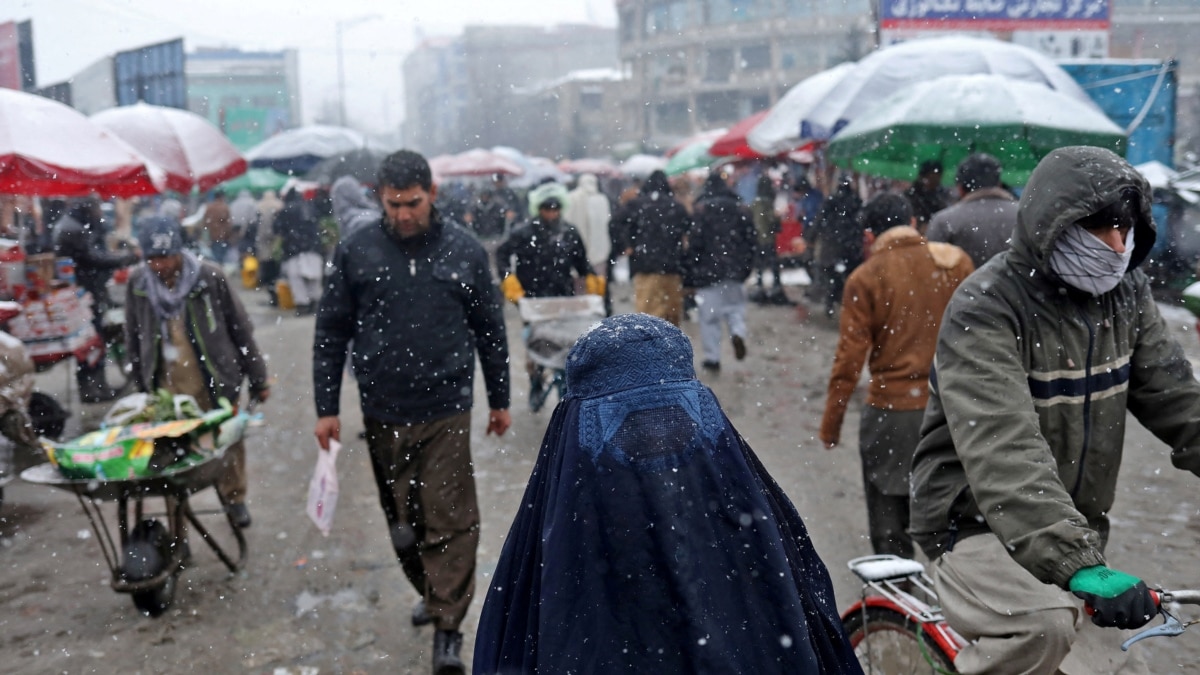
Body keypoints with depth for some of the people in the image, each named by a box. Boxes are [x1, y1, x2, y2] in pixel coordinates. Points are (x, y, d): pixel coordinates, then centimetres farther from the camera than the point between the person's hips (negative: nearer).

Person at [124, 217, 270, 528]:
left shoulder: (209, 276, -10)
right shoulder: (137, 283, -2)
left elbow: (240, 328, -3)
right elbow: (133, 339, 11)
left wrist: (257, 379, 0)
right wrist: (140, 386, 14)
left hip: (217, 382, -1)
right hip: (166, 388, 2)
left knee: (228, 443, 9)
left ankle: (234, 499, 32)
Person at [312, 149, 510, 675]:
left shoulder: (463, 250, -1)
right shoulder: (354, 252, -2)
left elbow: (490, 329, 6)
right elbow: (331, 333, 3)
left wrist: (500, 400, 10)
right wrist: (326, 407, 1)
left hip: (447, 410, -1)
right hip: (383, 412, 2)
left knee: (450, 520, -2)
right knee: (402, 519, 15)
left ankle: (448, 627, 10)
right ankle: (430, 592, 38)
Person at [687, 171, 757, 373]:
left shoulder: (702, 209, -6)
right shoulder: (740, 208, 7)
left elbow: (695, 241, -10)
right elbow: (752, 239, 6)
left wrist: (693, 268, -1)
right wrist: (746, 265, 12)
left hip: (708, 270, -3)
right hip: (735, 271, 3)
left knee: (709, 315, 2)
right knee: (735, 307, 17)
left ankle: (712, 358, 2)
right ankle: (738, 333, -12)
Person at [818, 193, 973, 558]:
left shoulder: (866, 278, -8)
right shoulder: (956, 261, 1)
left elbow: (849, 359, -9)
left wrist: (831, 425, -2)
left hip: (892, 410, -3)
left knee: (889, 521, 9)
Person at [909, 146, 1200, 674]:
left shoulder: (1126, 294, 2)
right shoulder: (986, 307, -21)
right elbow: (1004, 452, -32)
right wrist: (1080, 565, -41)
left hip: (1074, 525, 7)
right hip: (979, 527, -7)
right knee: (1044, 623, -33)